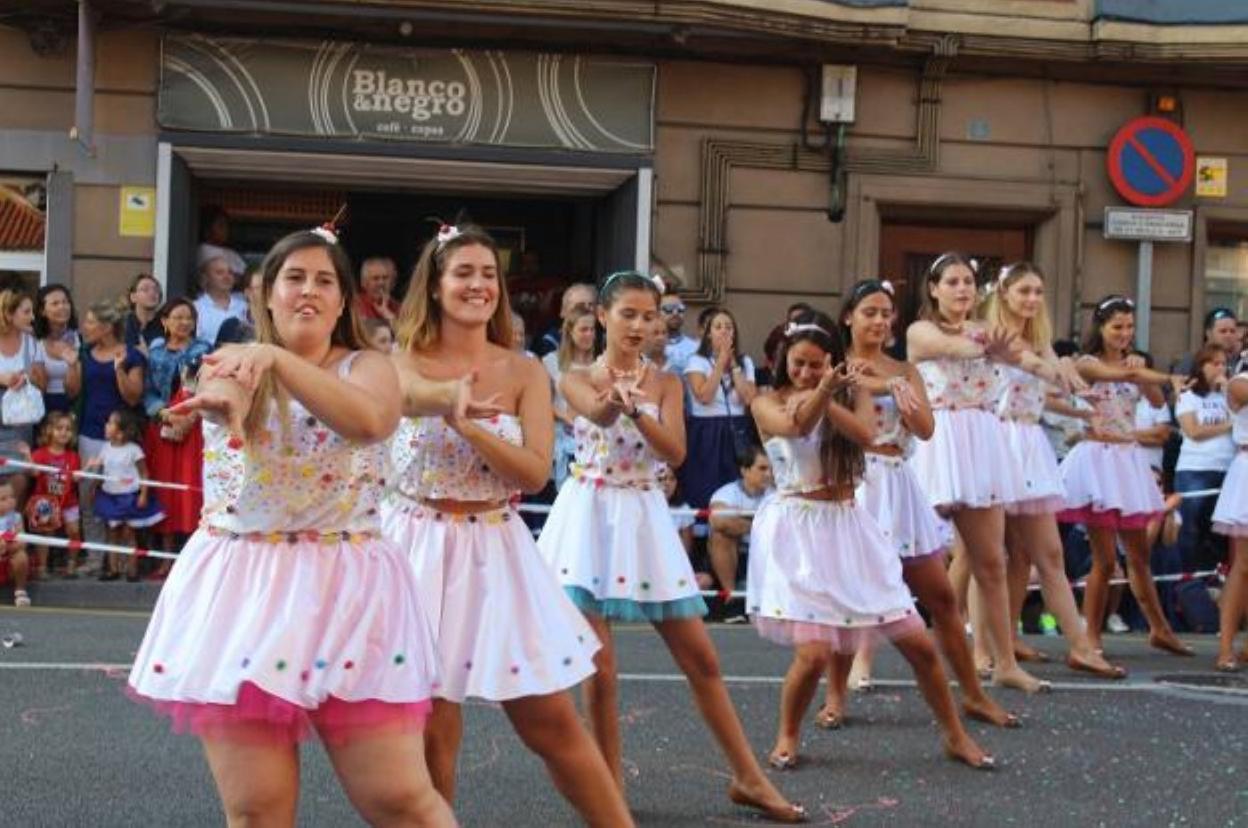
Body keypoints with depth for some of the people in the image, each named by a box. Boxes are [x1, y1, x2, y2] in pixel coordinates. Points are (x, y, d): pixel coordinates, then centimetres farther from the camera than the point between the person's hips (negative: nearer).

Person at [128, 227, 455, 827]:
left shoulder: (367, 368, 6)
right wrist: (226, 395, -44)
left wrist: (277, 359, -29)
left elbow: (369, 420, -19)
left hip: (345, 588, -1)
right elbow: (222, 395, -19)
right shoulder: (233, 364, 7)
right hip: (240, 588, 1)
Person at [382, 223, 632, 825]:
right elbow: (409, 393, -30)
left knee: (551, 721, 4)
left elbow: (536, 472, -10)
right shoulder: (405, 360, -4)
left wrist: (467, 424, -25)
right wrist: (453, 395, -54)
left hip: (494, 550, 1)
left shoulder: (524, 372, 0)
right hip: (419, 548, -1)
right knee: (431, 724, 0)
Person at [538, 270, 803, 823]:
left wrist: (634, 408, -30)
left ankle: (748, 778, 15)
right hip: (591, 517, -2)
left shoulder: (665, 384, 5)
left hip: (644, 519, 3)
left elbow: (675, 452, -11)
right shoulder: (577, 380, -1)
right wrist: (617, 397, -50)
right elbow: (596, 412, -25)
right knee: (599, 667, -4)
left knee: (701, 659, 4)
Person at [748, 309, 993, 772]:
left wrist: (825, 395, -21)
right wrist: (820, 391, -41)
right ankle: (787, 738, 10)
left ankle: (956, 737, 23)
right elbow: (796, 426, -24)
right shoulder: (768, 404, 0)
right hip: (797, 529, -4)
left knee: (918, 643, 4)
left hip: (849, 527, 4)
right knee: (814, 652, -18)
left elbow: (865, 433, -14)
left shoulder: (850, 391, 7)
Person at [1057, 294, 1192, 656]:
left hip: (1128, 459, 6)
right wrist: (1169, 377, -37)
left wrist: (1143, 373, -13)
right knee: (1105, 559, -7)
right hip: (1098, 457, -6)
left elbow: (1156, 399, 1)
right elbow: (1122, 375, -25)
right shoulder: (1088, 364, -6)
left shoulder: (1133, 364, 14)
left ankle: (1159, 629, 29)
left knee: (1139, 554, 17)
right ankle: (1091, 638, 2)